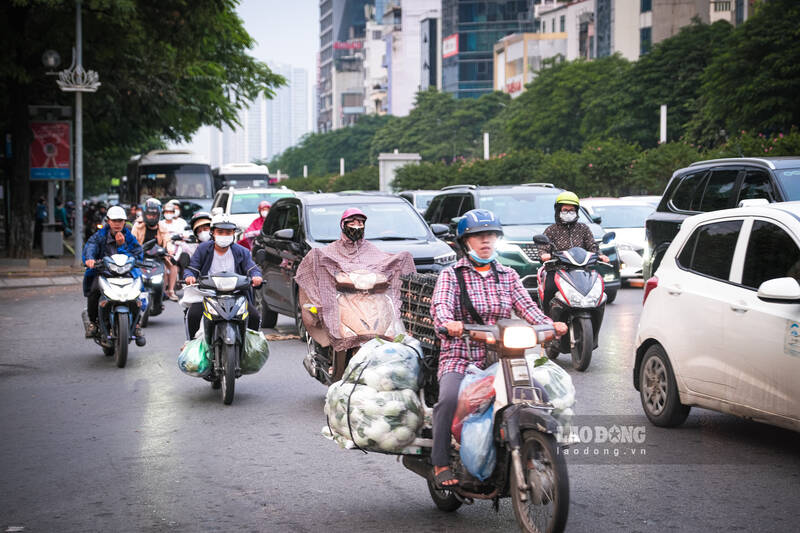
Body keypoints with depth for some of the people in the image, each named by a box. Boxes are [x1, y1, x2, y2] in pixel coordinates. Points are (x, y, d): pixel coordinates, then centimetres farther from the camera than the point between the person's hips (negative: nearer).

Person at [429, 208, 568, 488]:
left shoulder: (508, 275, 17)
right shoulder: (451, 275, 6)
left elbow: (525, 305, 3)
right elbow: (440, 304, -12)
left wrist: (549, 324, -18)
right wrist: (447, 322, -37)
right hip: (460, 358, -3)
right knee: (450, 398, -33)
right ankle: (441, 464, -21)